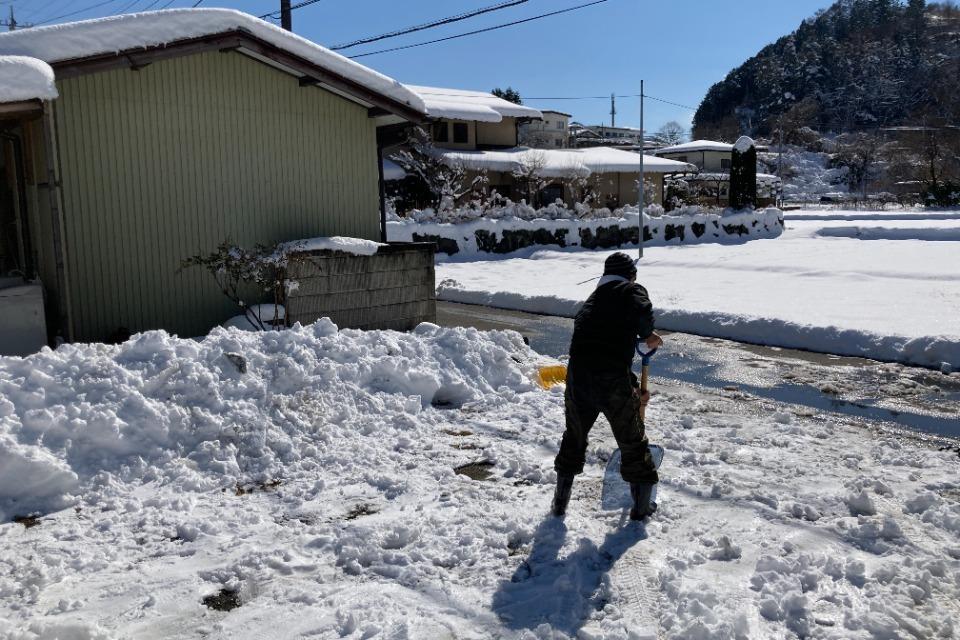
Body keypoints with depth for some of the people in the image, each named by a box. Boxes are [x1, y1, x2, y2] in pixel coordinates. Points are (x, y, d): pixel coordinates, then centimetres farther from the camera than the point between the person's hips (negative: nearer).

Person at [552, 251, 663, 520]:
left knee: (574, 437, 25)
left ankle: (560, 501, 34)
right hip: (612, 382, -5)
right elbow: (642, 313, -18)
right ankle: (641, 505, 28)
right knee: (632, 440, 16)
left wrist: (633, 388, 35)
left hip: (578, 377, 5)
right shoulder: (632, 291, 7)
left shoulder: (591, 301, 26)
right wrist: (649, 336, 5)